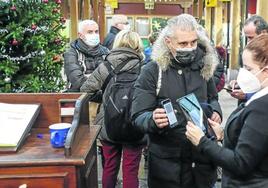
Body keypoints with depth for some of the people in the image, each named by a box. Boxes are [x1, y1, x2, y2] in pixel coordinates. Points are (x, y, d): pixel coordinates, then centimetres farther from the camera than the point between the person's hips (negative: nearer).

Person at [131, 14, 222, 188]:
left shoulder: (204, 66, 2)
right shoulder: (151, 71, -11)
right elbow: (138, 116, -12)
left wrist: (215, 111, -3)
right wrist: (153, 120, -34)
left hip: (203, 157, 4)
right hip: (167, 161, -3)